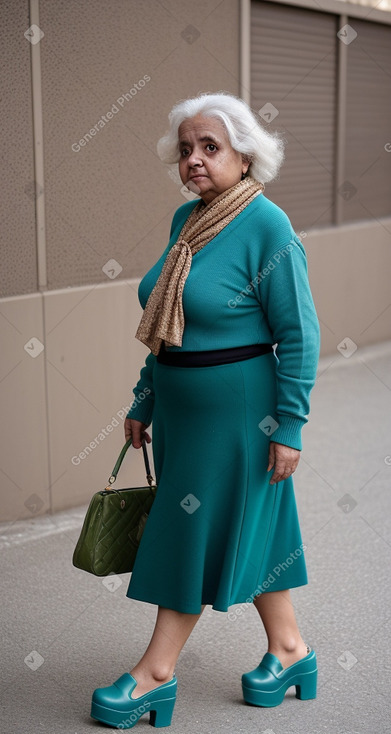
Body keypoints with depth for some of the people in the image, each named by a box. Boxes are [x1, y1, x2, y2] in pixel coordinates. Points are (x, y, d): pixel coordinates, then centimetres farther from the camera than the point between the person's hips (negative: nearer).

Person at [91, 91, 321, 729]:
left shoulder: (268, 226, -16)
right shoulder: (186, 219, 6)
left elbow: (299, 335, -15)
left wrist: (290, 427, -16)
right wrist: (145, 402, 14)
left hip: (237, 407, -7)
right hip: (182, 406, 7)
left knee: (199, 531, 2)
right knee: (251, 528, 15)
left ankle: (156, 672, 14)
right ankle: (289, 649, 30)